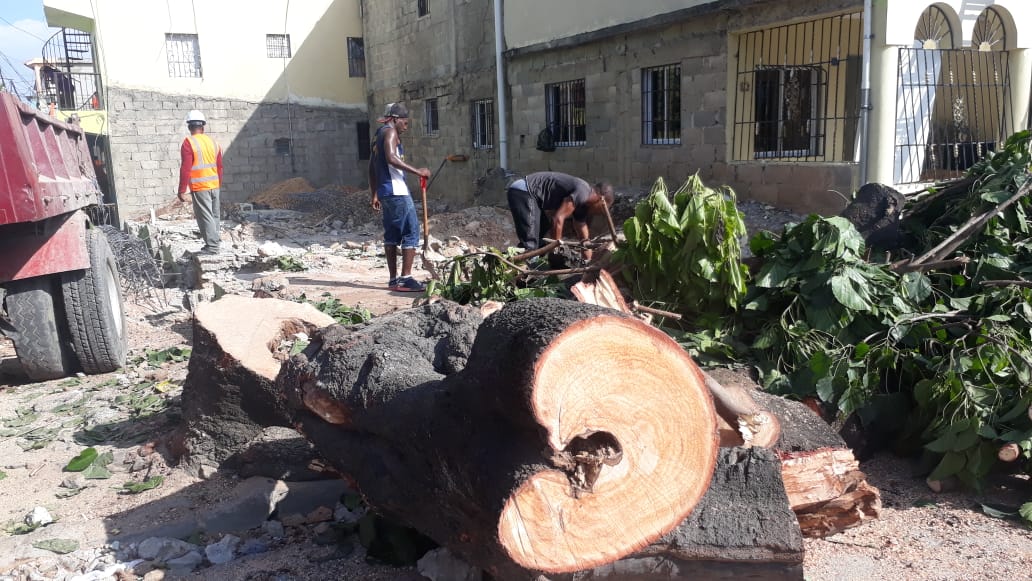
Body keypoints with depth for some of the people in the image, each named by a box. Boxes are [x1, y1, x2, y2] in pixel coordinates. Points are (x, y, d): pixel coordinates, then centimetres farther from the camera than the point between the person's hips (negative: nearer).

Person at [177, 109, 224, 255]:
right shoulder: (213, 142, 8)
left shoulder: (189, 143, -10)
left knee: (205, 216, -3)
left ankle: (212, 246, -3)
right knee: (214, 215, 15)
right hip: (214, 186, 6)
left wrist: (181, 190, -10)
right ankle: (214, 240, 23)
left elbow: (185, 169, -14)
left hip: (199, 187, -6)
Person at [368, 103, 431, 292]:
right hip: (397, 191, -10)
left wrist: (374, 195, 27)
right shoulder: (390, 132, -6)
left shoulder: (378, 136, 23)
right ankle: (405, 278, -11)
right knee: (411, 232, -8)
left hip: (385, 192, 10)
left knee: (392, 235, 10)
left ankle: (393, 279, 12)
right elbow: (391, 158, -24)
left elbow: (372, 168, 25)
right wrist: (416, 171, -23)